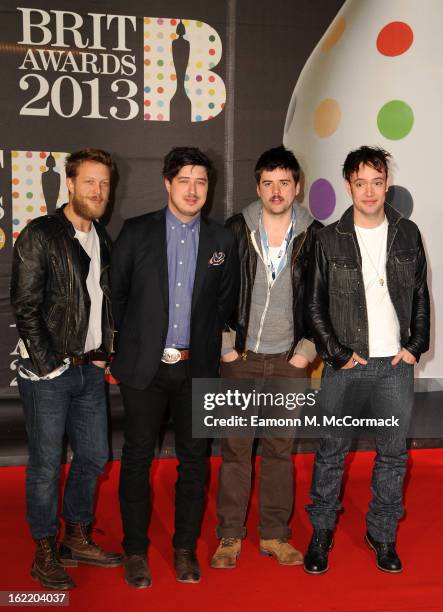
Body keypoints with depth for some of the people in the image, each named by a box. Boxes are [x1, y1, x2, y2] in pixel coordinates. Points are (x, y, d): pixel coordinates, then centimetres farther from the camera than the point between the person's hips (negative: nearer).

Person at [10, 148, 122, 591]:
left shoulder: (102, 240, 12)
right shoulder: (39, 236, -9)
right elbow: (25, 307, -13)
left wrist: (103, 353, 10)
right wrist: (49, 366, -14)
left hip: (90, 370, 7)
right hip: (48, 372, -6)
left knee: (93, 457, 13)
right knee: (46, 465, 3)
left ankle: (77, 538, 31)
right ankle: (45, 554, 19)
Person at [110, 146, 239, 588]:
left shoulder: (222, 240, 4)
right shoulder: (136, 232, -1)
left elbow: (226, 302, 12)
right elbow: (117, 292, 6)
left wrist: (207, 345, 10)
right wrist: (135, 340, 11)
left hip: (197, 368, 2)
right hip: (144, 365, -1)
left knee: (194, 459, 8)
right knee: (138, 457, 7)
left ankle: (185, 548, 24)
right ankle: (135, 551, 22)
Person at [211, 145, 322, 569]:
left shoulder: (315, 236, -1)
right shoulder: (235, 230, -2)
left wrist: (307, 348, 0)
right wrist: (225, 344, -2)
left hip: (289, 360, 1)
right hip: (240, 358, 0)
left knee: (281, 450, 9)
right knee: (235, 448, 4)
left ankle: (274, 534, 23)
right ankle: (229, 536, 18)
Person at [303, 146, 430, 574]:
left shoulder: (407, 234, 6)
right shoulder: (329, 240, -2)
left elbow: (421, 295, 10)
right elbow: (314, 304, -1)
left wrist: (415, 346, 1)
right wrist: (339, 354, -6)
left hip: (396, 364, 2)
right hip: (345, 365, -2)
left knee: (393, 453, 9)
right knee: (331, 451, 6)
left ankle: (382, 533, 25)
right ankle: (321, 532, 21)